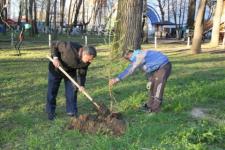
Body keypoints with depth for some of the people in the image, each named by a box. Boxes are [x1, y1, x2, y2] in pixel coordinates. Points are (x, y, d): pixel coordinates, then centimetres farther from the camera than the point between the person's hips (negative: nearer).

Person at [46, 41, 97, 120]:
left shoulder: (86, 62, -22)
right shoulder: (69, 47, -39)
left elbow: (82, 73, -10)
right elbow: (54, 45, -24)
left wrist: (81, 85, -23)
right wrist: (55, 57, -35)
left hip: (71, 71, 4)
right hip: (56, 68, -4)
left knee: (72, 90, 2)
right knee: (52, 91, 4)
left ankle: (72, 112, 16)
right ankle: (50, 112, 20)